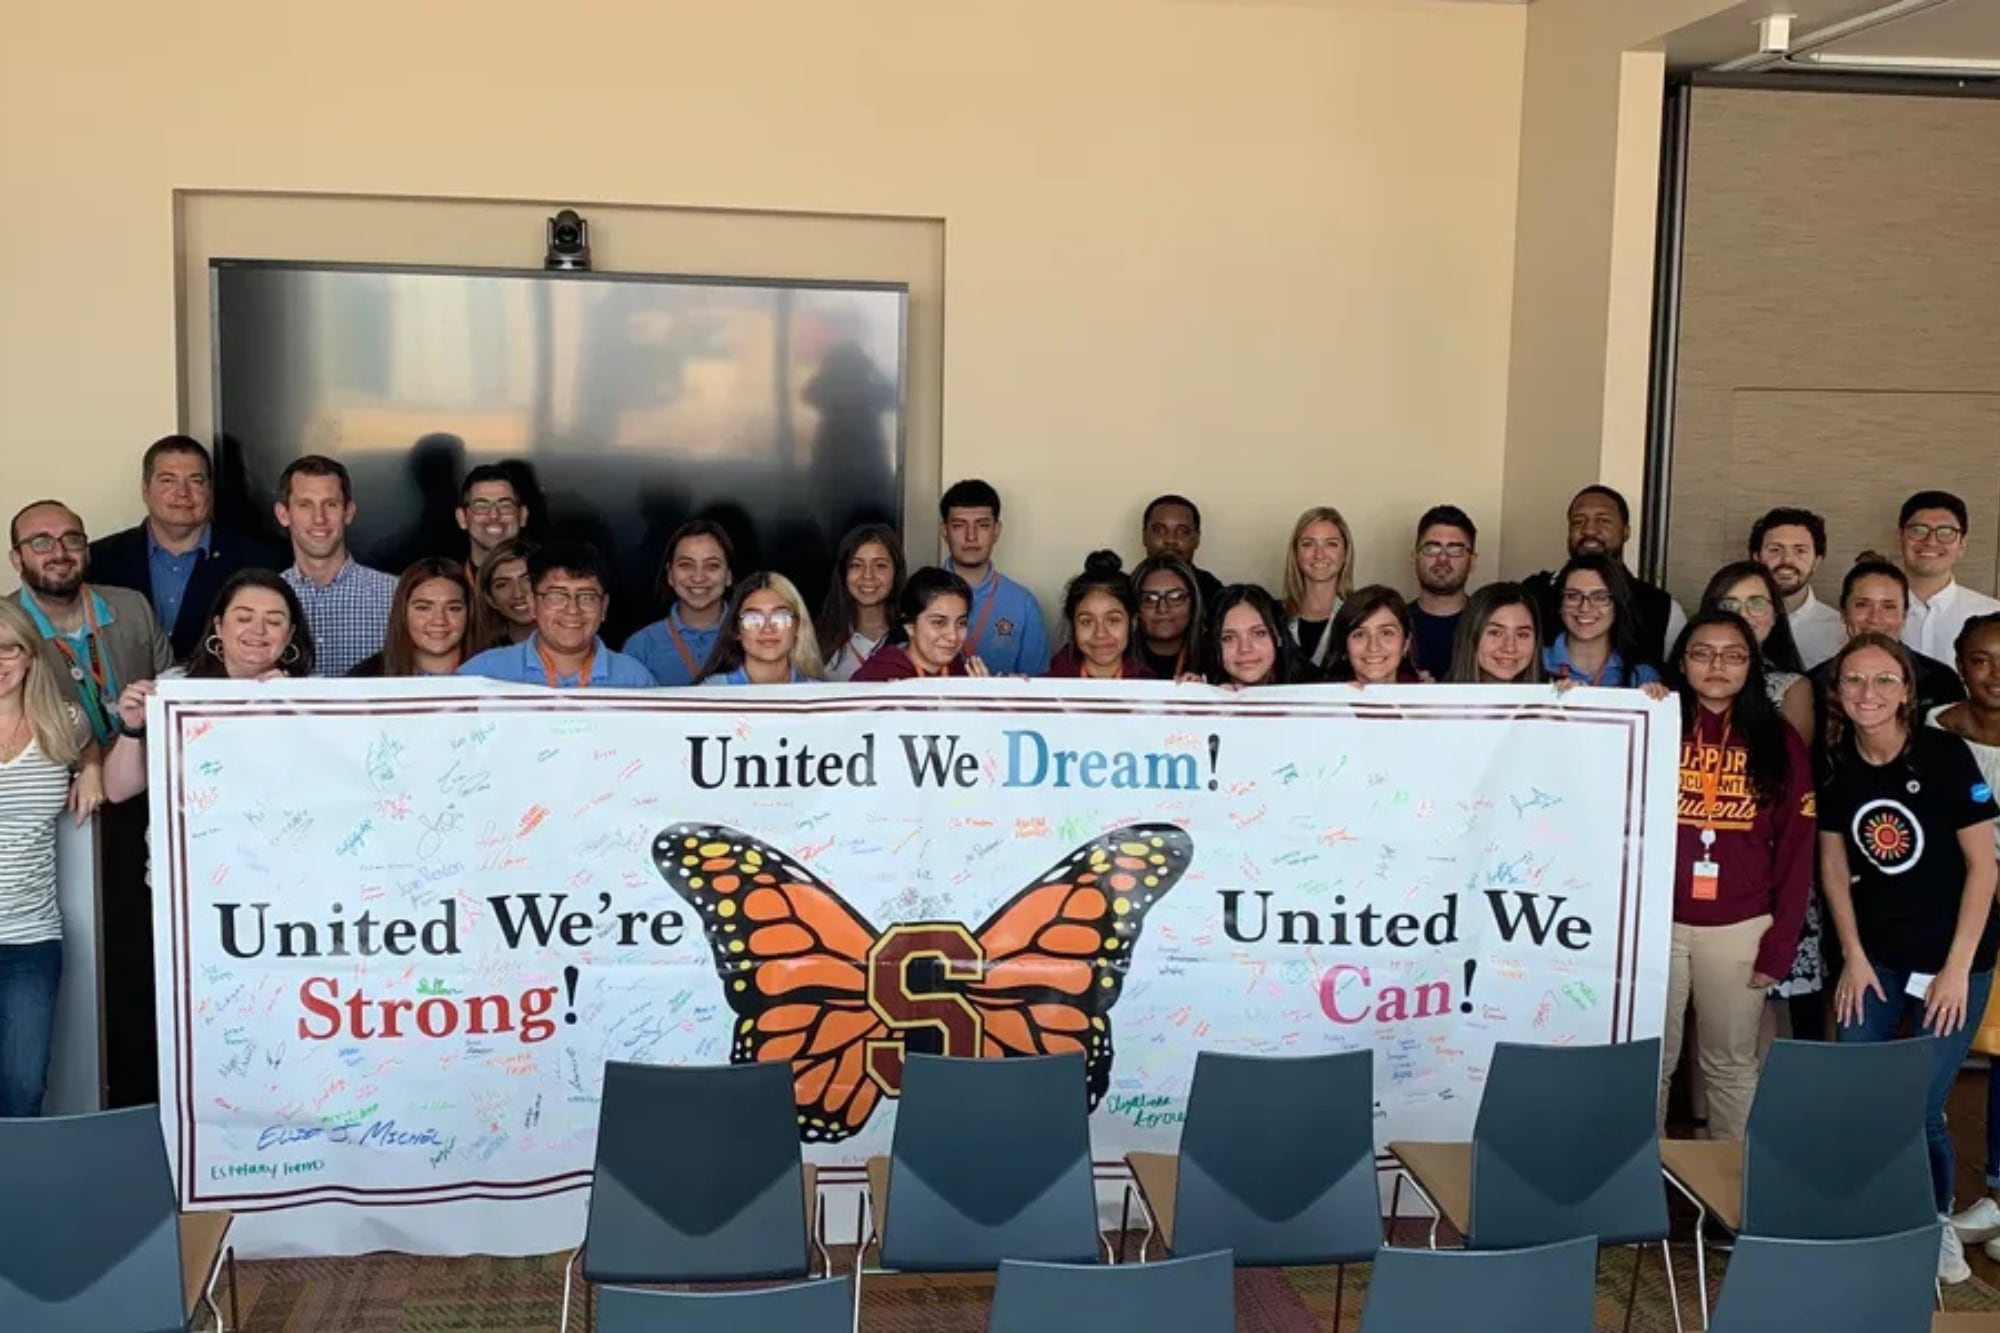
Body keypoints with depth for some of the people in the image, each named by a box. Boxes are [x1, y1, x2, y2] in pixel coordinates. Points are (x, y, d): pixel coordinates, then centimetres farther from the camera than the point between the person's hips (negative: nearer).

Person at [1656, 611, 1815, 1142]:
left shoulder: (1780, 742, 2)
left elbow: (1795, 851, 2)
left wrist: (1780, 943, -2)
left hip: (1740, 929, 0)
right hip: (1657, 922, 0)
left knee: (1731, 1062, 12)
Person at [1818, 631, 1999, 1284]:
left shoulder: (1945, 754, -16)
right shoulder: (1833, 764, -4)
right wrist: (1853, 955, 2)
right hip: (1875, 955, 4)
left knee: (1918, 1108, -2)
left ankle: (1938, 1223, 22)